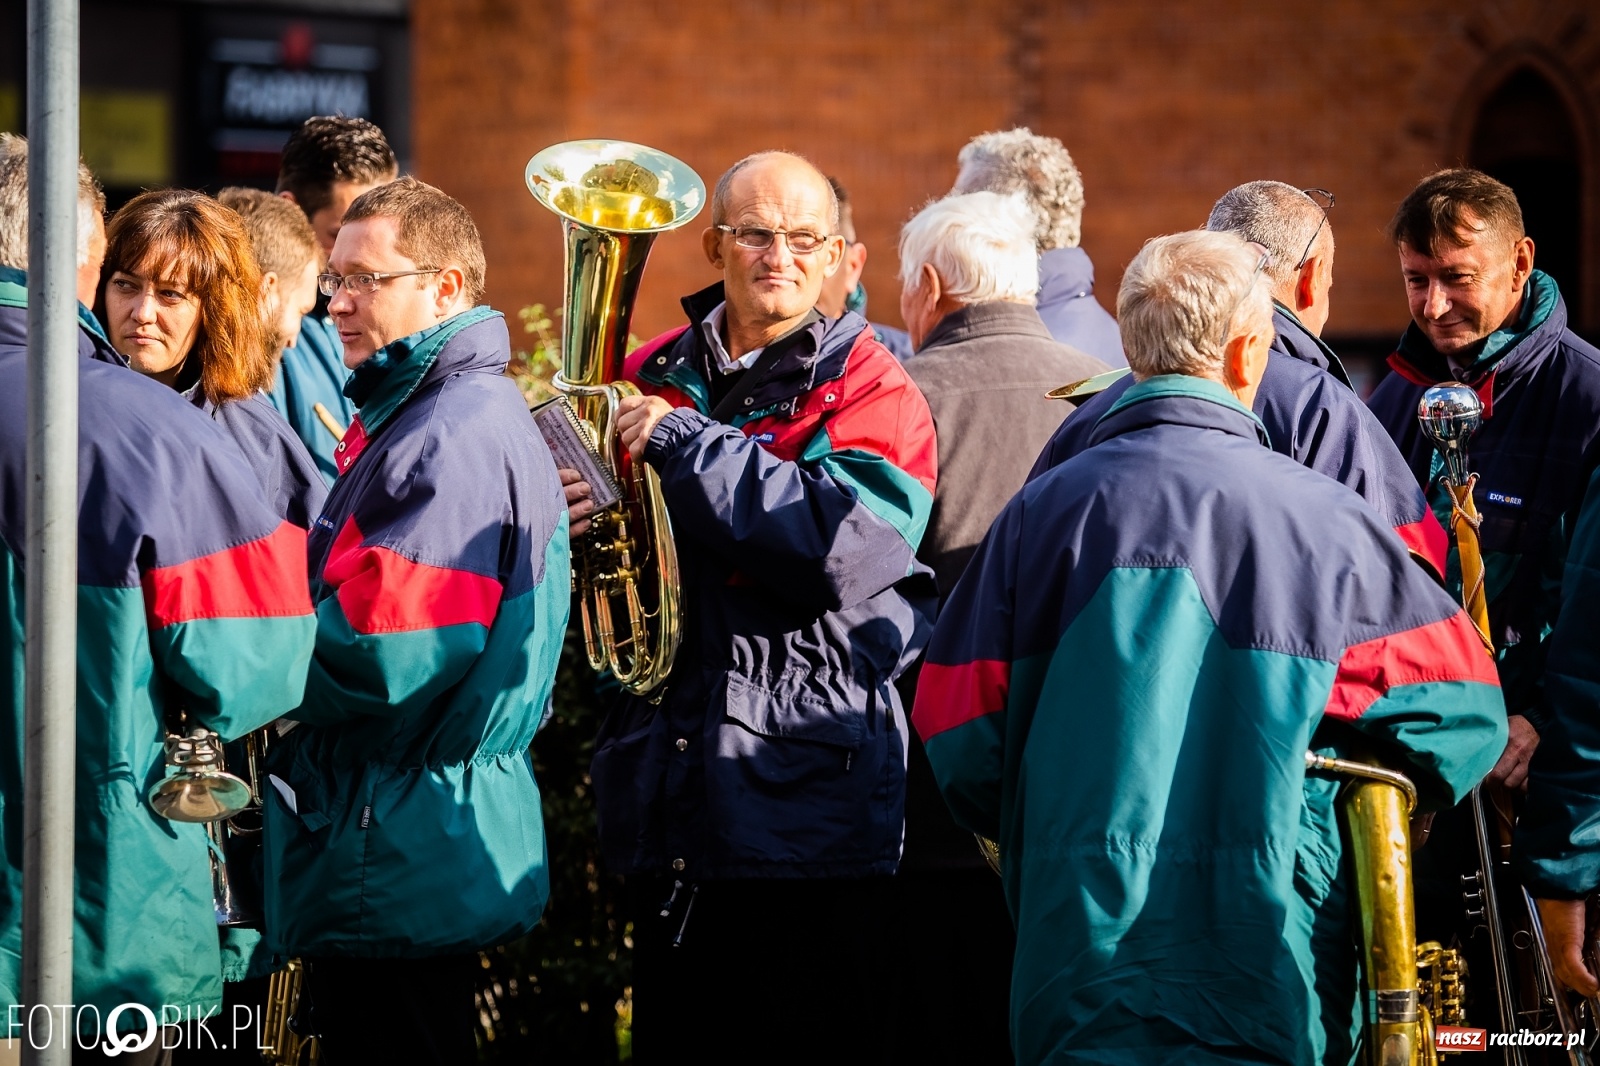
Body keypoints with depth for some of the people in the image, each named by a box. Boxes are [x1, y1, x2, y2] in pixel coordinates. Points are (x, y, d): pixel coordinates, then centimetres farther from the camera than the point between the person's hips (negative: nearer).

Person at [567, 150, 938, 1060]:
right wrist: (569, 527, -6)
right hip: (673, 811, 5)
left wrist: (684, 442, -18)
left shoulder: (873, 391, -3)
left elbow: (848, 547, -21)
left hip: (816, 807, -5)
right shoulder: (651, 381, 11)